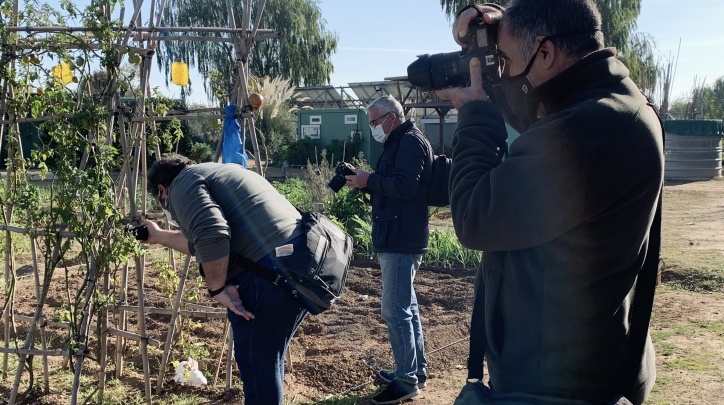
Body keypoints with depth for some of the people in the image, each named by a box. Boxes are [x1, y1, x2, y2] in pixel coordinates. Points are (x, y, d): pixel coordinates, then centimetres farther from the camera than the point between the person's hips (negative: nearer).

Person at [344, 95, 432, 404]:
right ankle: (416, 371, 26)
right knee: (406, 306, 16)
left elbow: (405, 186, -23)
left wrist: (369, 180, -13)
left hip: (402, 241, -11)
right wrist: (366, 181, 5)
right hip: (398, 239, 11)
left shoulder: (411, 142, -12)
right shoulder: (399, 143, 20)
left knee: (395, 311, -7)